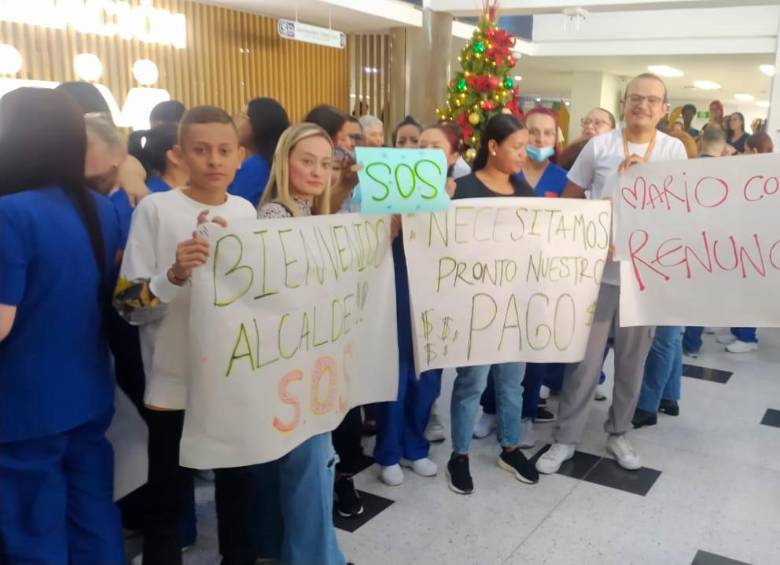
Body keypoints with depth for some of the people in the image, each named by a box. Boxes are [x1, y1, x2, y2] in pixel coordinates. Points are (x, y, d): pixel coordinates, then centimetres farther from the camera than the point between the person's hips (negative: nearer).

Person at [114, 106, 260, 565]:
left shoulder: (246, 211, 4)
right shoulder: (156, 209, -10)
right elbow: (127, 305, -12)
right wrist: (174, 276, -28)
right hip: (175, 381, -4)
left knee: (239, 486, 20)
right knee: (169, 496, 8)